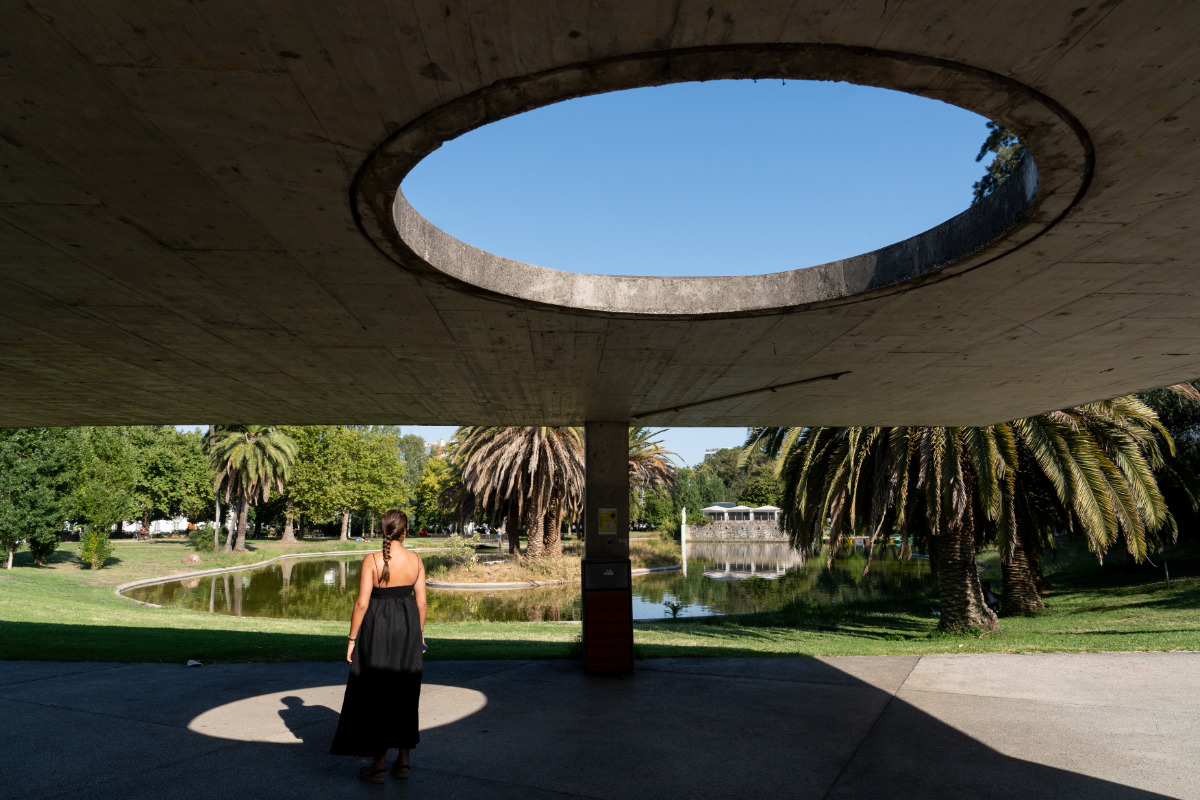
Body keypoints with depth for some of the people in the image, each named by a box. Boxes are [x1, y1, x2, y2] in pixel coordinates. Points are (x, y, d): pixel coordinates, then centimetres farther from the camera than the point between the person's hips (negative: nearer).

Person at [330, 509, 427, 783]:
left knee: (376, 693, 7)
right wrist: (419, 635, 12)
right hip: (408, 628, 4)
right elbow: (421, 601, 1)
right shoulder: (415, 559, -3)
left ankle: (379, 765, 13)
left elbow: (361, 603, -14)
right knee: (405, 693, 14)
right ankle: (403, 762, 19)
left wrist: (352, 639, -5)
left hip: (377, 629, -4)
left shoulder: (372, 560, -14)